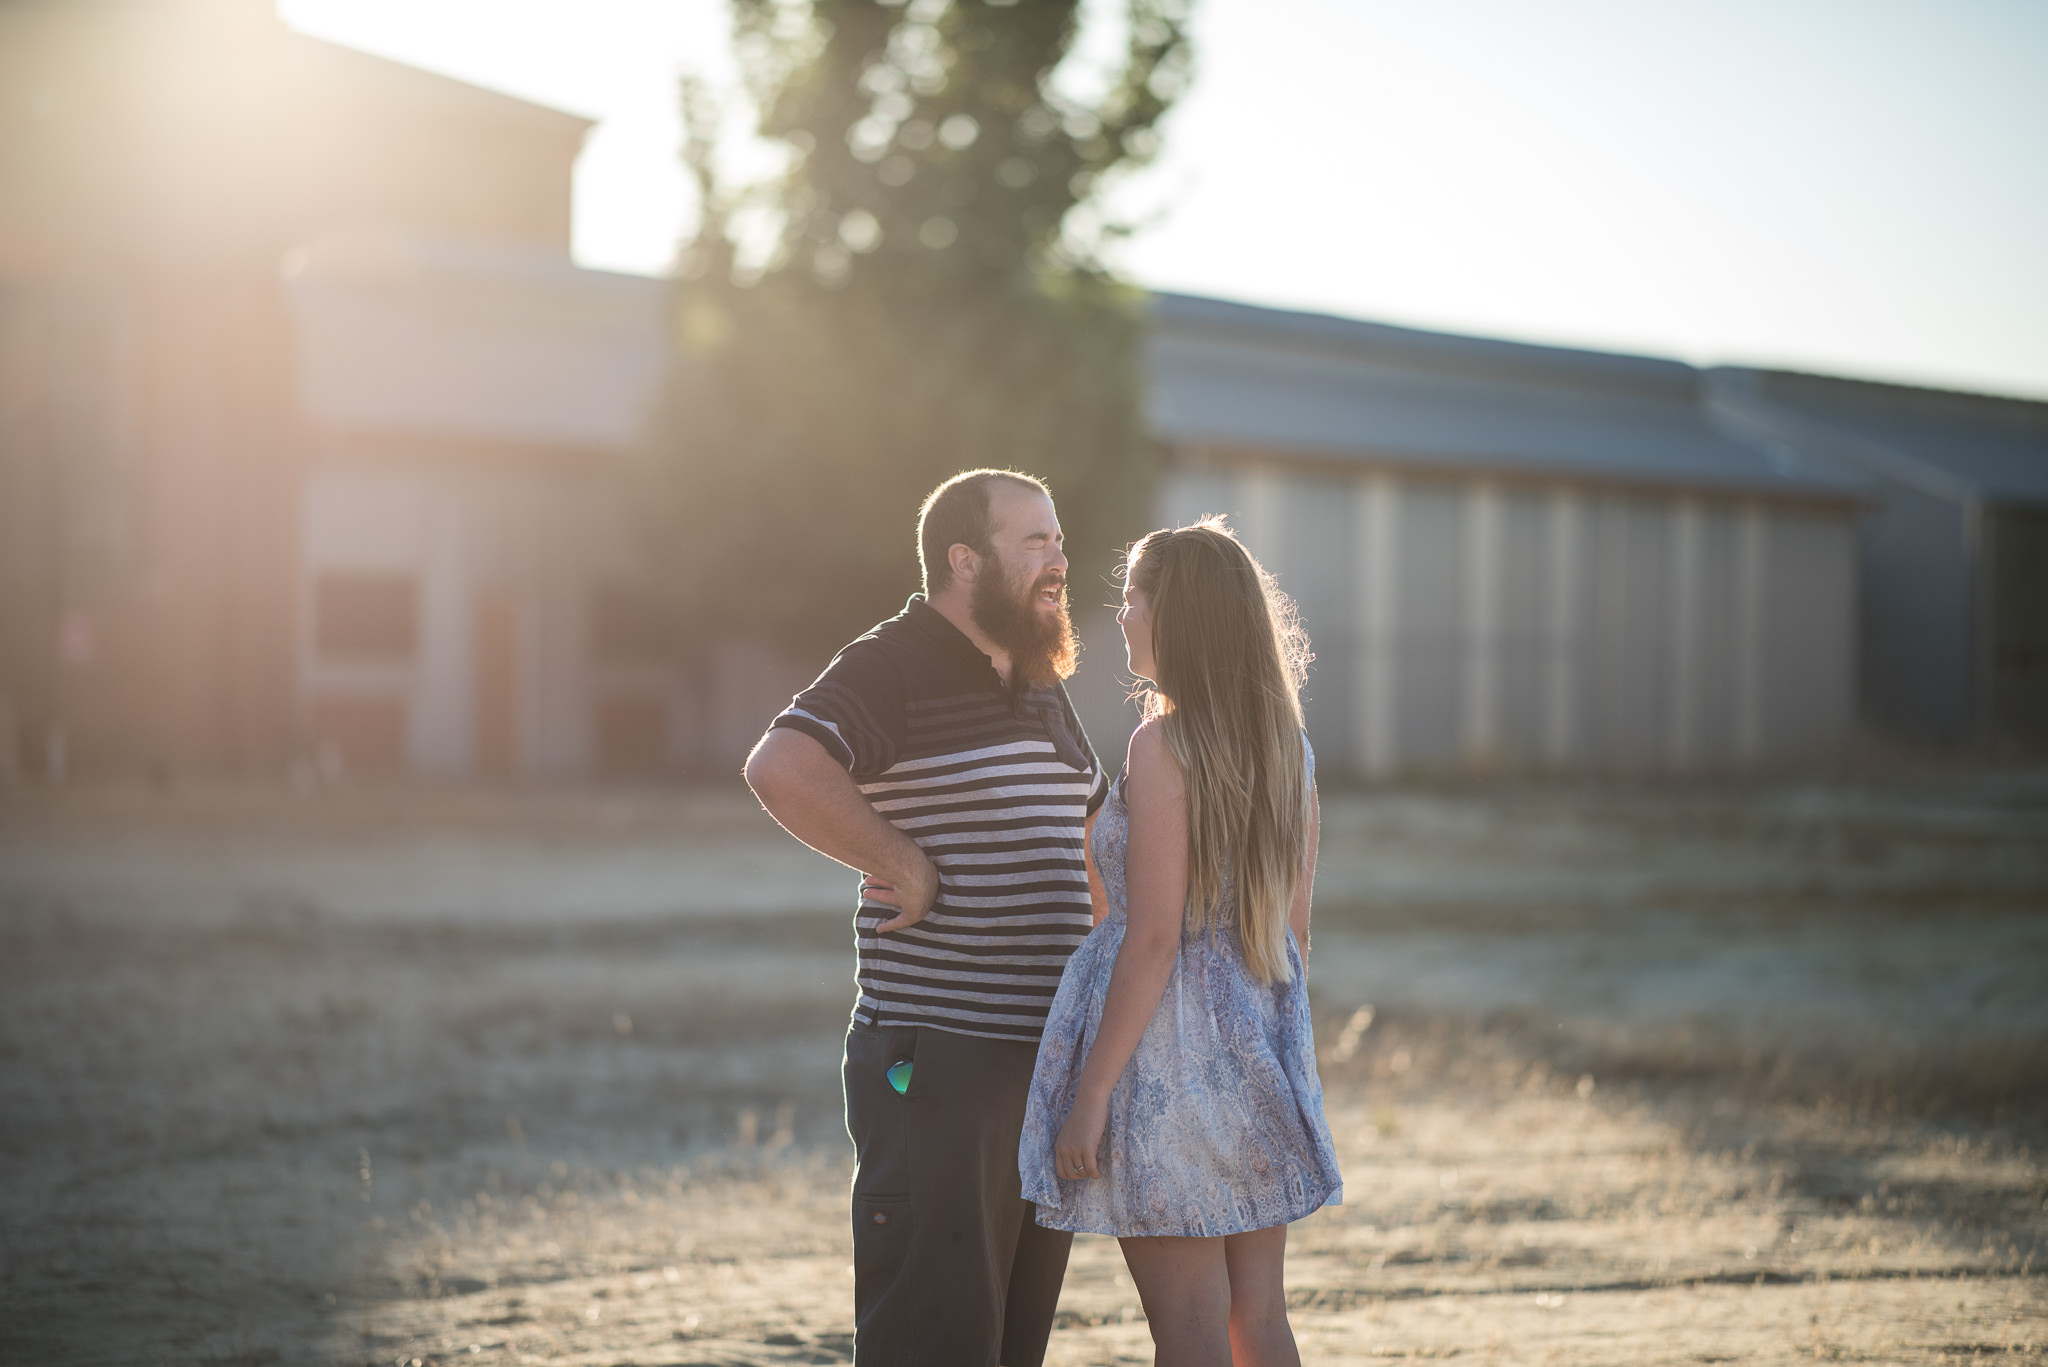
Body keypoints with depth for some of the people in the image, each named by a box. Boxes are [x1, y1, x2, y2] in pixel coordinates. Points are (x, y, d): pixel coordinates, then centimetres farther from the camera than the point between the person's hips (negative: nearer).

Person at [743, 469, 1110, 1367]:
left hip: (1044, 1056, 9)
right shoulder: (894, 669, -10)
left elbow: (1091, 820, 32)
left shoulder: (1041, 688, 17)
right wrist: (906, 865, -22)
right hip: (935, 1063, -9)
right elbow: (780, 768, -29)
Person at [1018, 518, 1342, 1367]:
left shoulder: (1164, 747, -15)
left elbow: (1154, 937, -19)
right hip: (1258, 1044, 7)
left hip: (1168, 1053, -7)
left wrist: (1091, 1092, -16)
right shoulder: (1289, 748, 7)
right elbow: (1293, 932, 12)